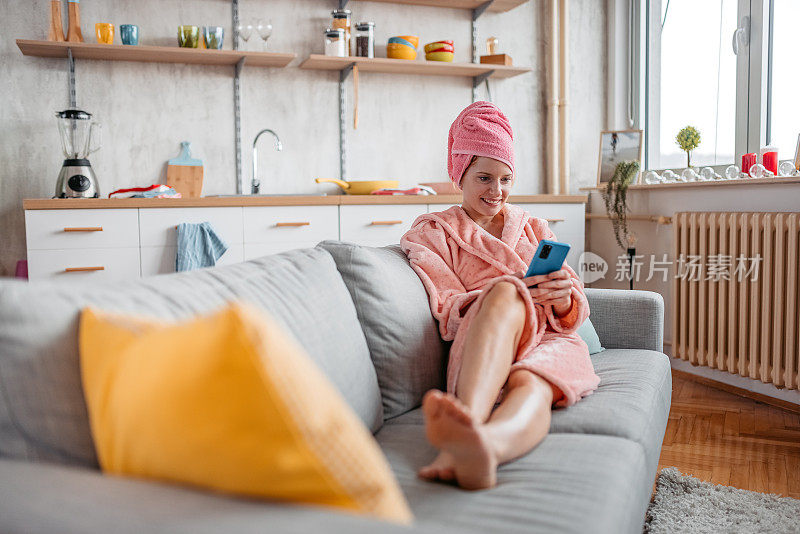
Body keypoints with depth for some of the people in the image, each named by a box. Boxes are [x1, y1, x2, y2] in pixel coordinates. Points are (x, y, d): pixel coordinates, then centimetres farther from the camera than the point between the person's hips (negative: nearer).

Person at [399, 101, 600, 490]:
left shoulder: (535, 228, 26)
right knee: (505, 293, -37)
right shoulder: (433, 233, 16)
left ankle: (478, 446, -71)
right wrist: (518, 292, -17)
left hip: (549, 340, 3)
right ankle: (470, 422, -63)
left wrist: (563, 298, -9)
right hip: (479, 350, -2)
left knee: (530, 385, -36)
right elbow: (448, 311, 0)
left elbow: (575, 312, 18)